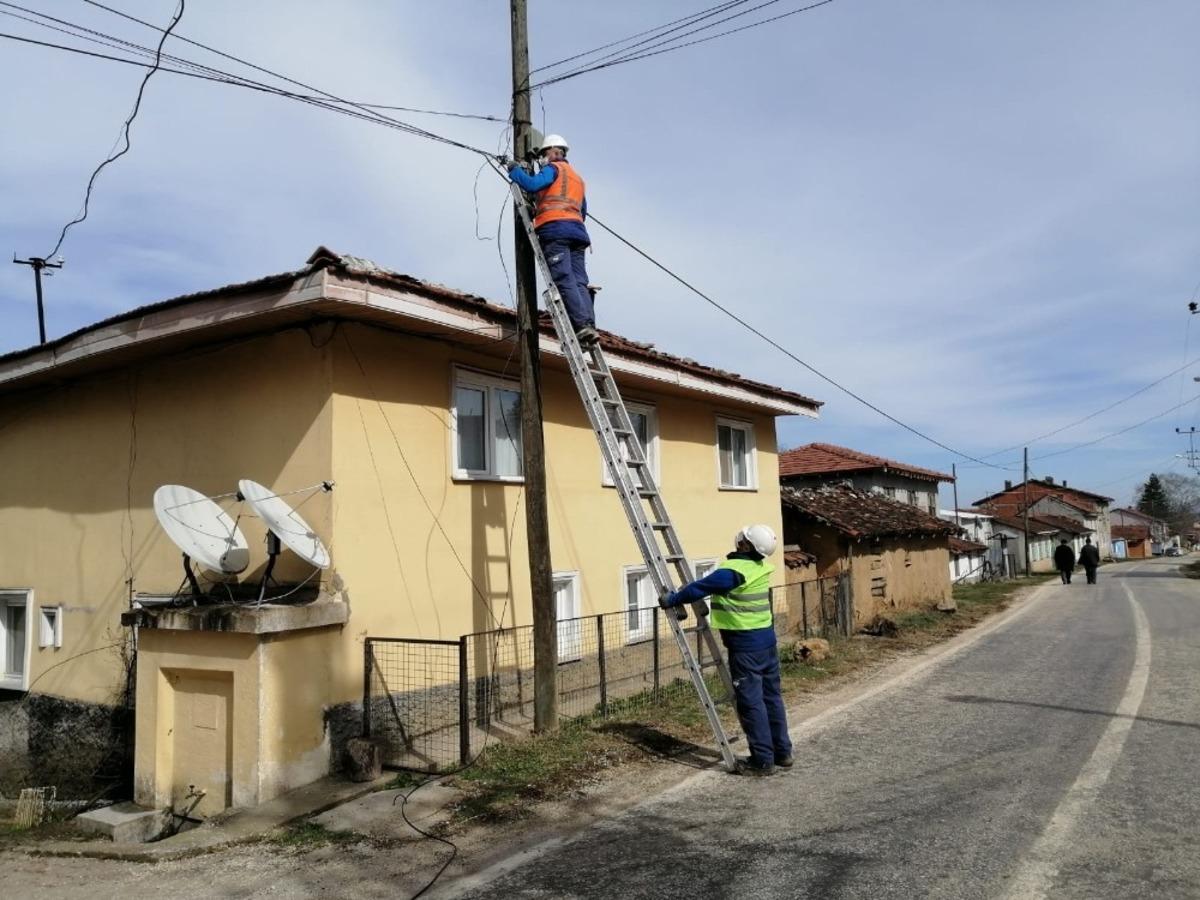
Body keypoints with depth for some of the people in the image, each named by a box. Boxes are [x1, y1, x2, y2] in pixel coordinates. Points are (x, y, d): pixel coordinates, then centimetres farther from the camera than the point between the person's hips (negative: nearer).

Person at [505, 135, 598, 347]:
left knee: (564, 280, -15)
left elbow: (532, 185, -8)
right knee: (579, 282, -3)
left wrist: (513, 169, 7)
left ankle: (582, 325, -27)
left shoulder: (554, 169, 10)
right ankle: (590, 325, -19)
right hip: (577, 230, 7)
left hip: (555, 229, -7)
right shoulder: (578, 178, 34)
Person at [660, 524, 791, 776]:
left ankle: (762, 760, 5)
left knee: (750, 702, -1)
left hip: (746, 645, -9)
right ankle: (782, 752, 24)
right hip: (766, 638, 9)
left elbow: (699, 588, -15)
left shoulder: (733, 570, -21)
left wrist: (671, 600, 0)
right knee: (772, 696, 15)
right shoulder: (760, 567, 6)